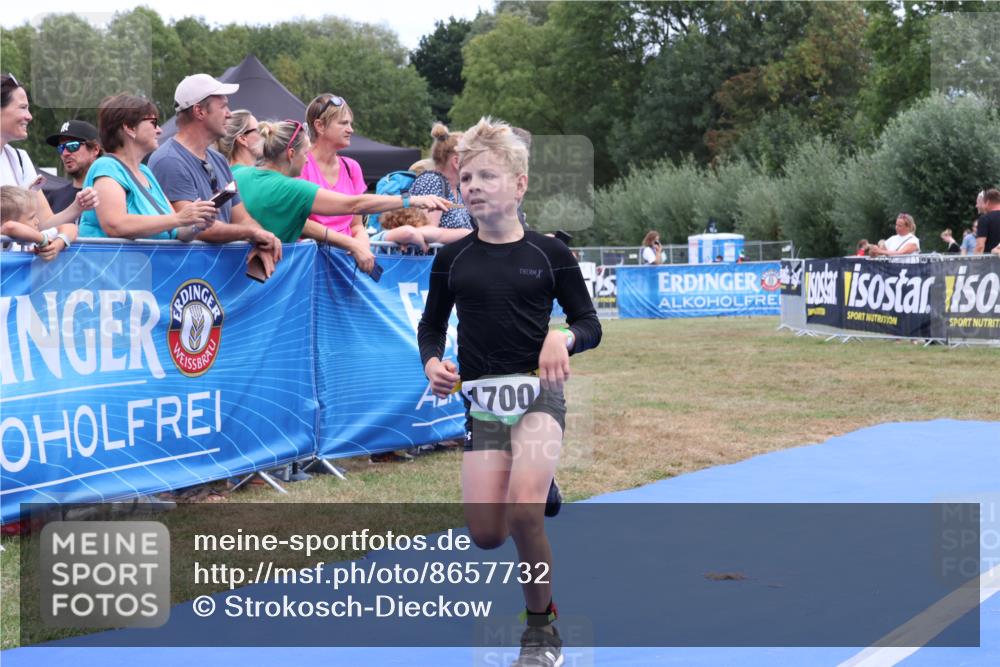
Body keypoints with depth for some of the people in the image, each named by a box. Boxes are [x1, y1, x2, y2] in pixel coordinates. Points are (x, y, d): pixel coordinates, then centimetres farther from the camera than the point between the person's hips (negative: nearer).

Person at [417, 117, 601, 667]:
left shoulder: (548, 252, -1)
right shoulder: (451, 258, 5)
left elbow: (590, 324, 4)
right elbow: (431, 325, 15)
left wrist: (564, 338, -18)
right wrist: (432, 363, -5)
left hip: (538, 392, -3)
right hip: (480, 397, 3)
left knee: (523, 511, -22)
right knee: (485, 533, -5)